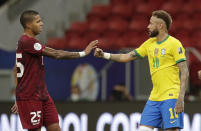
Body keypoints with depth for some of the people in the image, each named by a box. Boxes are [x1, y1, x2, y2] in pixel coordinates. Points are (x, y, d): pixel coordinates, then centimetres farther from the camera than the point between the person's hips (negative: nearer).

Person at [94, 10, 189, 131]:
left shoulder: (174, 44, -8)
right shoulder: (150, 43, 14)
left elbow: (185, 72, -12)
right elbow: (128, 57, 20)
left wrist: (181, 99, -19)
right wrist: (104, 55, 10)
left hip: (171, 97, -7)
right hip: (154, 98, 8)